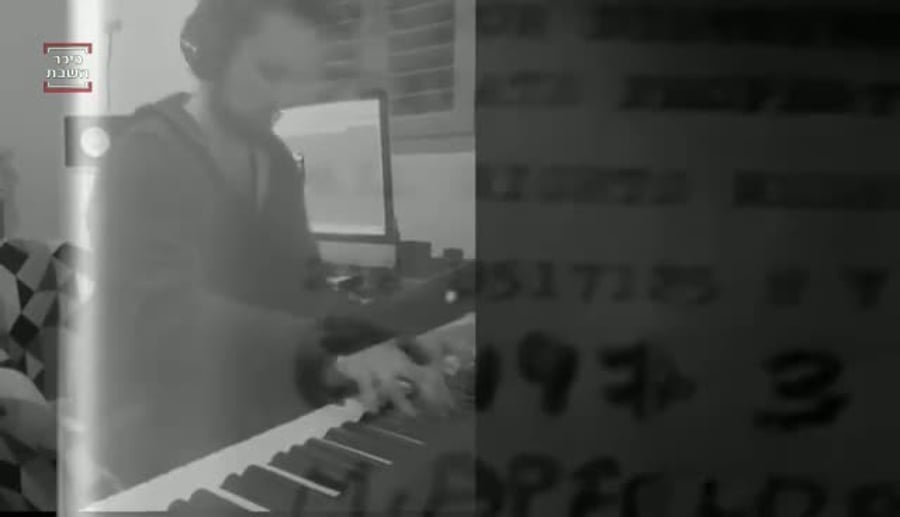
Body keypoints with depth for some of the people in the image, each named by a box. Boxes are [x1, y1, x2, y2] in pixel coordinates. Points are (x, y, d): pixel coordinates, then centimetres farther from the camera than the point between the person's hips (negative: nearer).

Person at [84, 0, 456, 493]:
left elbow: (304, 292, 7)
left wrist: (377, 350, -13)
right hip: (173, 451, -7)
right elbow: (171, 313, -26)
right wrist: (336, 346, -35)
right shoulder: (144, 159, -13)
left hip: (269, 427, 7)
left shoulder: (277, 162, 11)